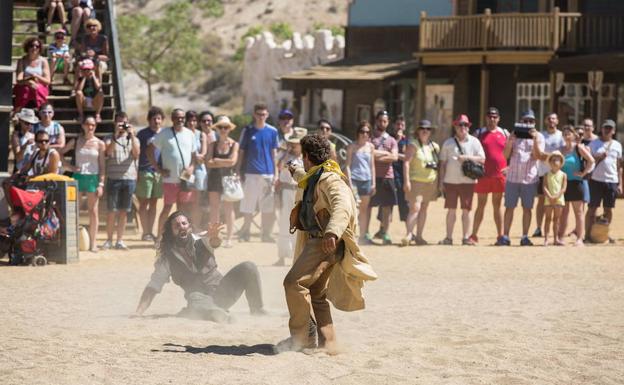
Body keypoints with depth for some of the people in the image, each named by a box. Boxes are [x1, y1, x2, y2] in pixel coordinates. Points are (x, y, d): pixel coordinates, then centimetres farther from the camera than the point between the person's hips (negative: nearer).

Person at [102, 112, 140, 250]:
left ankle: (120, 240, 11)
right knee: (112, 211, -3)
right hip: (113, 178, -2)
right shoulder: (110, 139, 6)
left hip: (129, 178, 2)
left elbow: (136, 154, -5)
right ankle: (109, 240, 6)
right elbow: (108, 152, -13)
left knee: (124, 211, 5)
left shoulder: (133, 139, 12)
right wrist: (116, 135, -18)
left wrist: (132, 135, -13)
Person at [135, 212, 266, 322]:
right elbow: (153, 286, -1)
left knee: (248, 268, -18)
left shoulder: (201, 240, 3)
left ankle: (258, 311, -11)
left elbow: (214, 243, -22)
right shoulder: (167, 257, 2)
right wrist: (138, 314, -14)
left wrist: (214, 237, -50)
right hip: (201, 298, -3)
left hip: (221, 291, 3)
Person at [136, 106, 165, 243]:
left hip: (159, 173, 5)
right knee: (144, 202, -1)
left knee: (154, 203, 8)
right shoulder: (143, 134, -2)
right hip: (145, 172, -5)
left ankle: (150, 232, 13)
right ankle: (145, 232, 2)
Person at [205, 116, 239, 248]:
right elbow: (208, 163, -2)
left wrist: (217, 161, -4)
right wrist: (224, 162, -9)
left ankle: (229, 238, 2)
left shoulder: (234, 144, 2)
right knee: (214, 210, 2)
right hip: (214, 178, 2)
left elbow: (232, 161, -10)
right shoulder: (212, 145, 8)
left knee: (228, 209, -1)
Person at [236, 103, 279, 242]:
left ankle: (266, 234, 12)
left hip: (268, 174, 1)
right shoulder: (247, 131, 2)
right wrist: (238, 172, 1)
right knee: (248, 207, 1)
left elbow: (274, 154, 9)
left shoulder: (272, 131, 6)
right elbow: (241, 153, 5)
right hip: (251, 173, -1)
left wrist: (276, 174, 4)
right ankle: (245, 233, 11)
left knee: (268, 207, 3)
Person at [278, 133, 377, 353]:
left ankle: (302, 337, -18)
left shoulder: (329, 180, -16)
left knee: (294, 282, -21)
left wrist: (332, 233, -49)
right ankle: (327, 343, 15)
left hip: (326, 243, -11)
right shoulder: (315, 178, 18)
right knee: (316, 294, 13)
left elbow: (343, 207, -34)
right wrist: (295, 172, 69)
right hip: (316, 241, 11)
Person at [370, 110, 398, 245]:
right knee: (368, 205, -2)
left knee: (387, 206, 0)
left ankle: (384, 233, 6)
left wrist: (378, 156, -9)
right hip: (372, 176, -3)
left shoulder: (391, 140, 17)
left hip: (387, 176, 3)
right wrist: (386, 153, -3)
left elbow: (395, 157, 1)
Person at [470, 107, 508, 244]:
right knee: (481, 204, 2)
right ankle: (474, 235, 6)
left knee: (498, 205, 7)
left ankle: (500, 235, 9)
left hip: (500, 174, 1)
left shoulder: (505, 134, 10)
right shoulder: (479, 133, 5)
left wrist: (509, 167, -1)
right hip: (483, 174, -1)